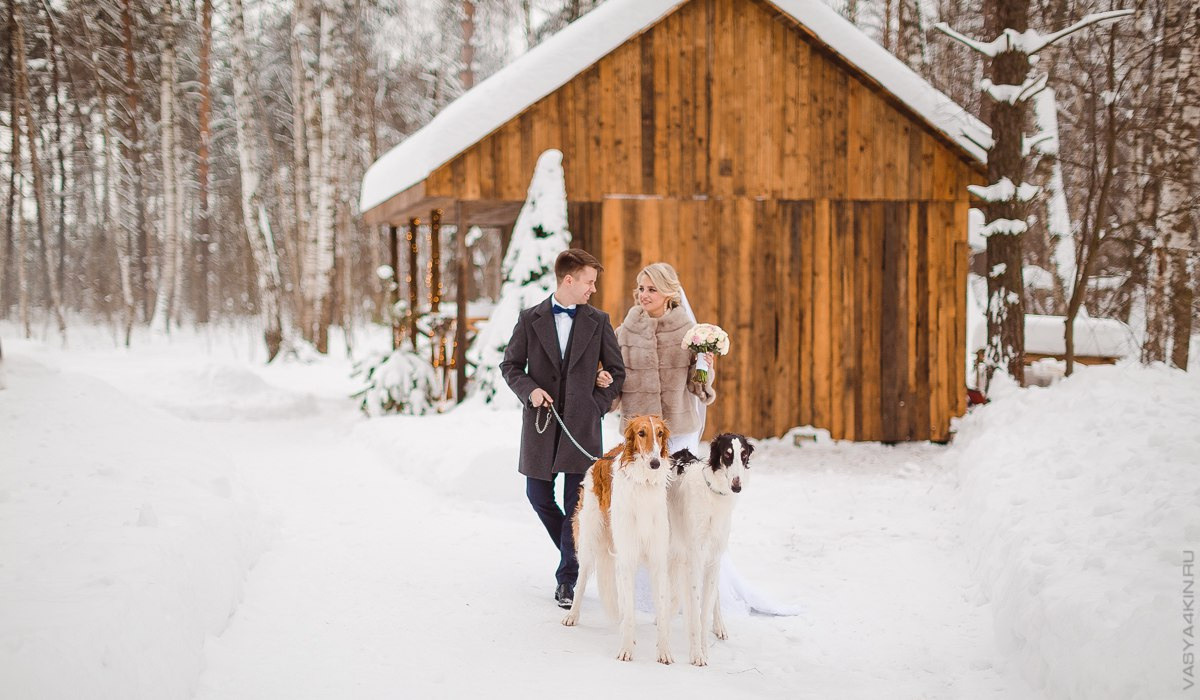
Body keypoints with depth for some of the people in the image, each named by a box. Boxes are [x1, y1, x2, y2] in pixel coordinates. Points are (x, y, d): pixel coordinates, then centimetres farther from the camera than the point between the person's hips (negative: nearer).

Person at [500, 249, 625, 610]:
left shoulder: (598, 321, 4)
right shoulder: (530, 319, 3)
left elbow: (616, 371, 9)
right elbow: (510, 365, 7)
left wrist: (597, 406, -1)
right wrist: (529, 390, -10)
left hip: (582, 423, -1)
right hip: (542, 420, 1)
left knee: (576, 502, -3)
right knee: (538, 495, 8)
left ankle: (567, 578, 7)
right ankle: (576, 550, 31)